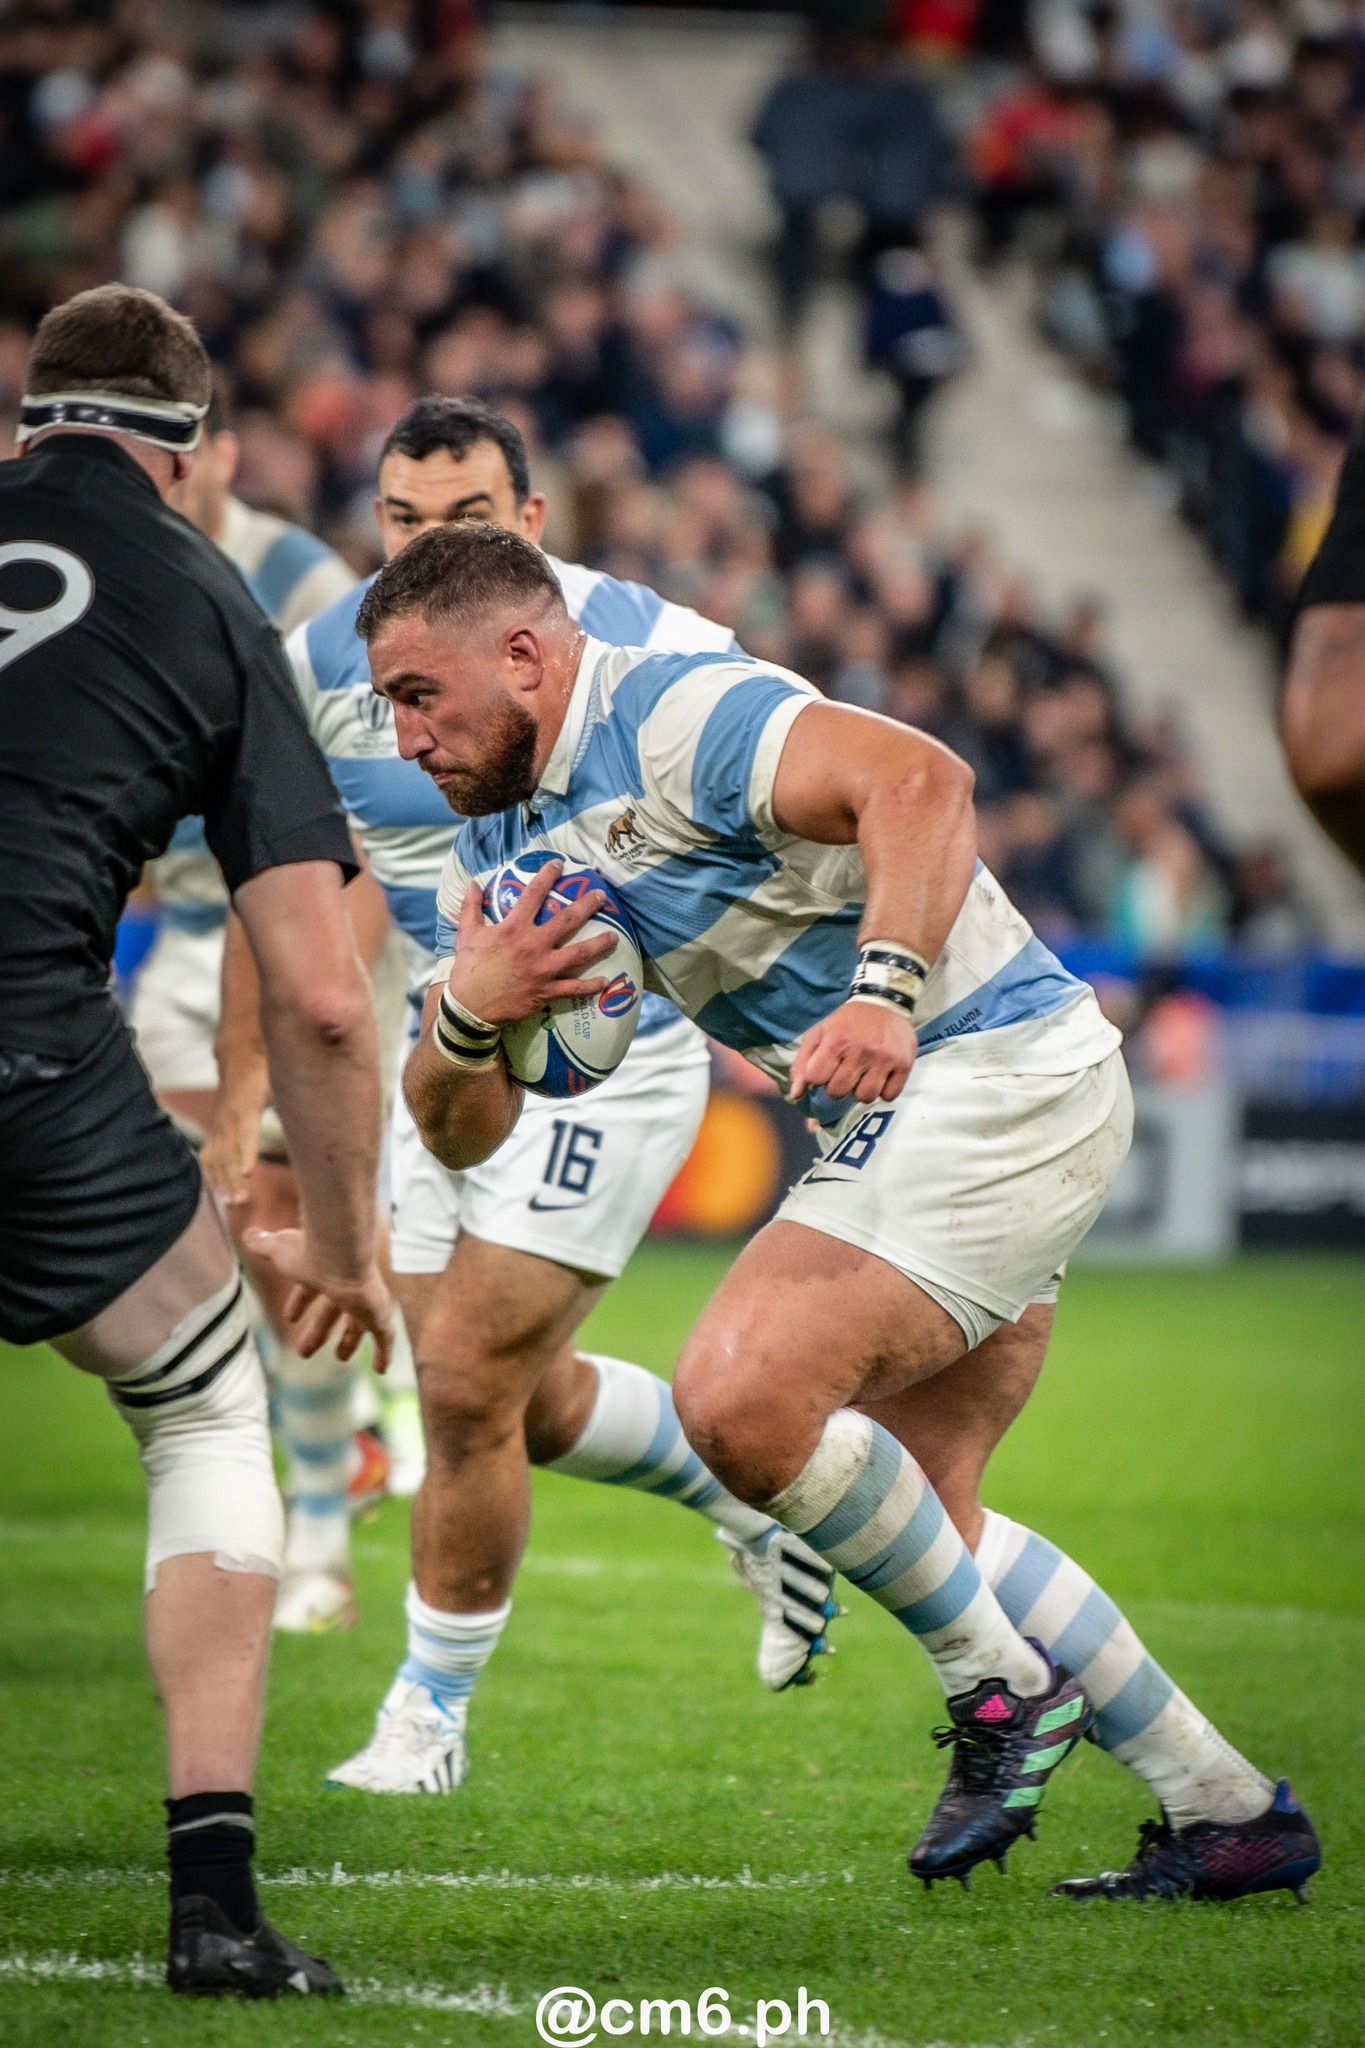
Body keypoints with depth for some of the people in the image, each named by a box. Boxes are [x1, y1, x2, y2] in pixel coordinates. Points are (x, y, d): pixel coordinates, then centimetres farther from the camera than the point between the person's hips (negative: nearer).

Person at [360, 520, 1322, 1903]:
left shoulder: (679, 715, -16)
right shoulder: (498, 844, 13)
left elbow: (918, 780, -31)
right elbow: (461, 1132, 9)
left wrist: (885, 992, -43)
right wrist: (467, 1011, -13)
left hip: (995, 1075, -11)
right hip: (900, 1119, 11)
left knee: (739, 1397, -22)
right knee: (918, 1521, 12)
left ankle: (1004, 1685, -4)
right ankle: (1227, 1811, 19)